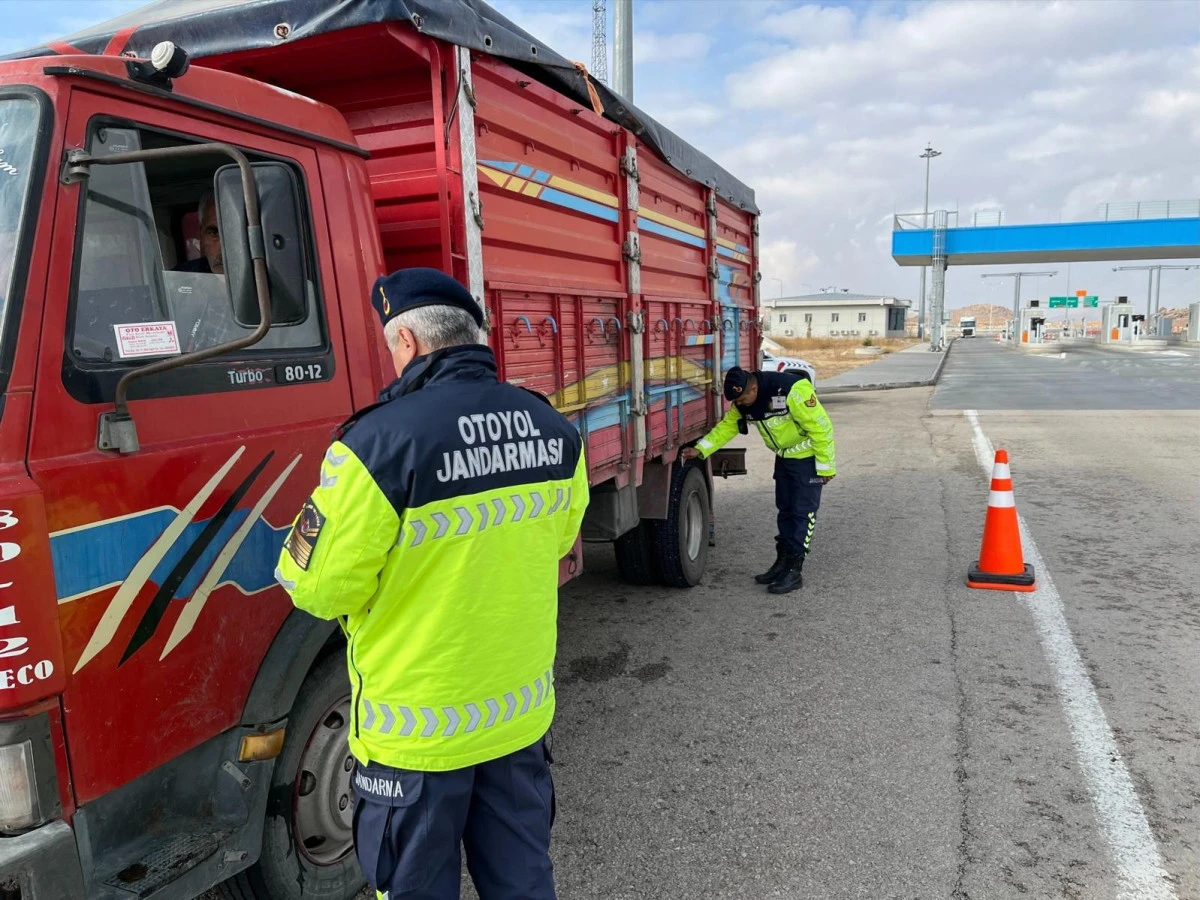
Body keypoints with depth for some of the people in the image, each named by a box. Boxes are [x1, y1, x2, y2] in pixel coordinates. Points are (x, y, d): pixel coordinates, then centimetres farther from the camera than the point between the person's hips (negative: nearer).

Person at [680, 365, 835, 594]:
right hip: (784, 457, 8)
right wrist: (700, 449, -11)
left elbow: (821, 426, -27)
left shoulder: (791, 390, -31)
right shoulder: (743, 402, -7)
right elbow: (727, 426, 1)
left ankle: (794, 570, 0)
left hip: (807, 457, -8)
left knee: (803, 512, -5)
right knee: (785, 510, 12)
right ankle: (783, 563, 22)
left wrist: (825, 466, -21)